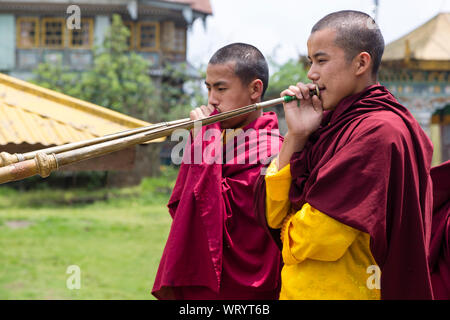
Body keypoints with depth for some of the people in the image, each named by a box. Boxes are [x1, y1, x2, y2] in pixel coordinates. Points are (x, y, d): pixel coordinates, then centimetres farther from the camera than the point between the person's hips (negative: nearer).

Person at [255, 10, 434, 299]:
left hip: (343, 292, -8)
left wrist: (290, 230, 1)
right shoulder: (332, 125, 7)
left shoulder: (378, 131, -17)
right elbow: (275, 215, 3)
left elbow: (317, 238, -20)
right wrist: (296, 135, -5)